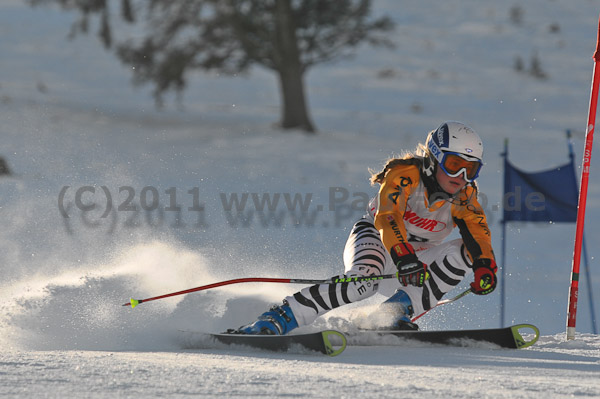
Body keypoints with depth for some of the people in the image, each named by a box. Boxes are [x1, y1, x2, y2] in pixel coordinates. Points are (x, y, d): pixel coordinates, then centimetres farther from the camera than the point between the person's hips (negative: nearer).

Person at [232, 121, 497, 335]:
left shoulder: (464, 197, -5)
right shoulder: (405, 175, -21)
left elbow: (479, 234, -13)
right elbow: (387, 218, -35)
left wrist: (485, 267, -36)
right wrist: (405, 258, -52)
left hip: (413, 259, 6)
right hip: (374, 238, -6)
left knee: (464, 252, -19)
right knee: (364, 279, -39)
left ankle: (395, 312, -29)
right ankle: (273, 321, -38)